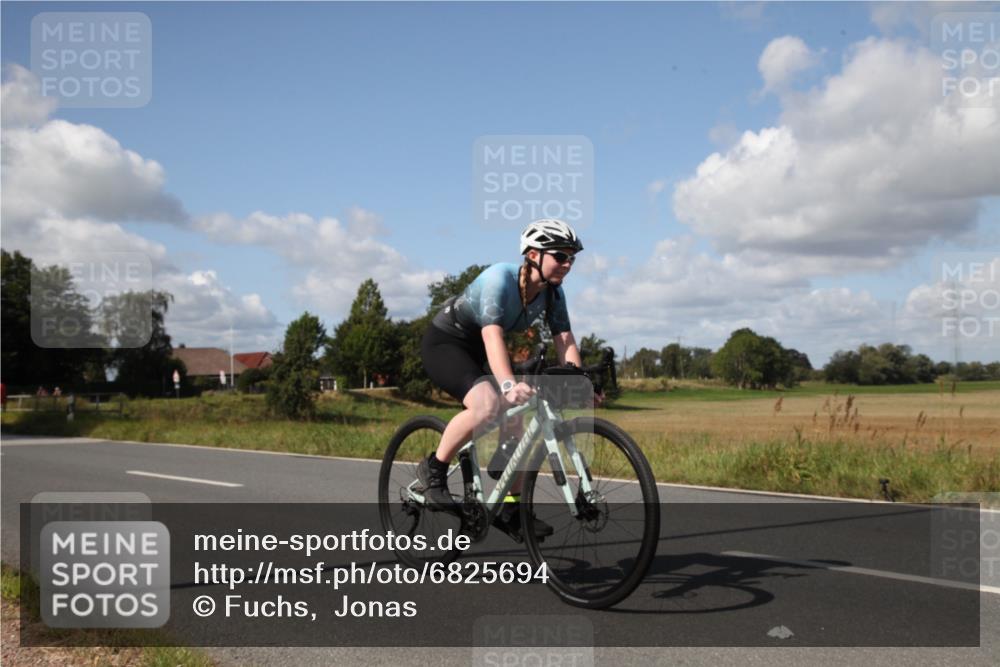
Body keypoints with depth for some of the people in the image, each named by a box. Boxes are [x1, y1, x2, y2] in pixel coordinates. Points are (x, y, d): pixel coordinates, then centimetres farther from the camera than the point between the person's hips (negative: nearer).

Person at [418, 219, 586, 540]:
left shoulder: (552, 292, -7)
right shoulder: (500, 278, -29)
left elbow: (565, 340, -13)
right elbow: (492, 335, -41)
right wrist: (508, 385, -55)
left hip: (476, 353, 8)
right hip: (443, 343, -8)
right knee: (488, 406, -33)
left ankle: (510, 510, 10)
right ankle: (433, 469, -13)